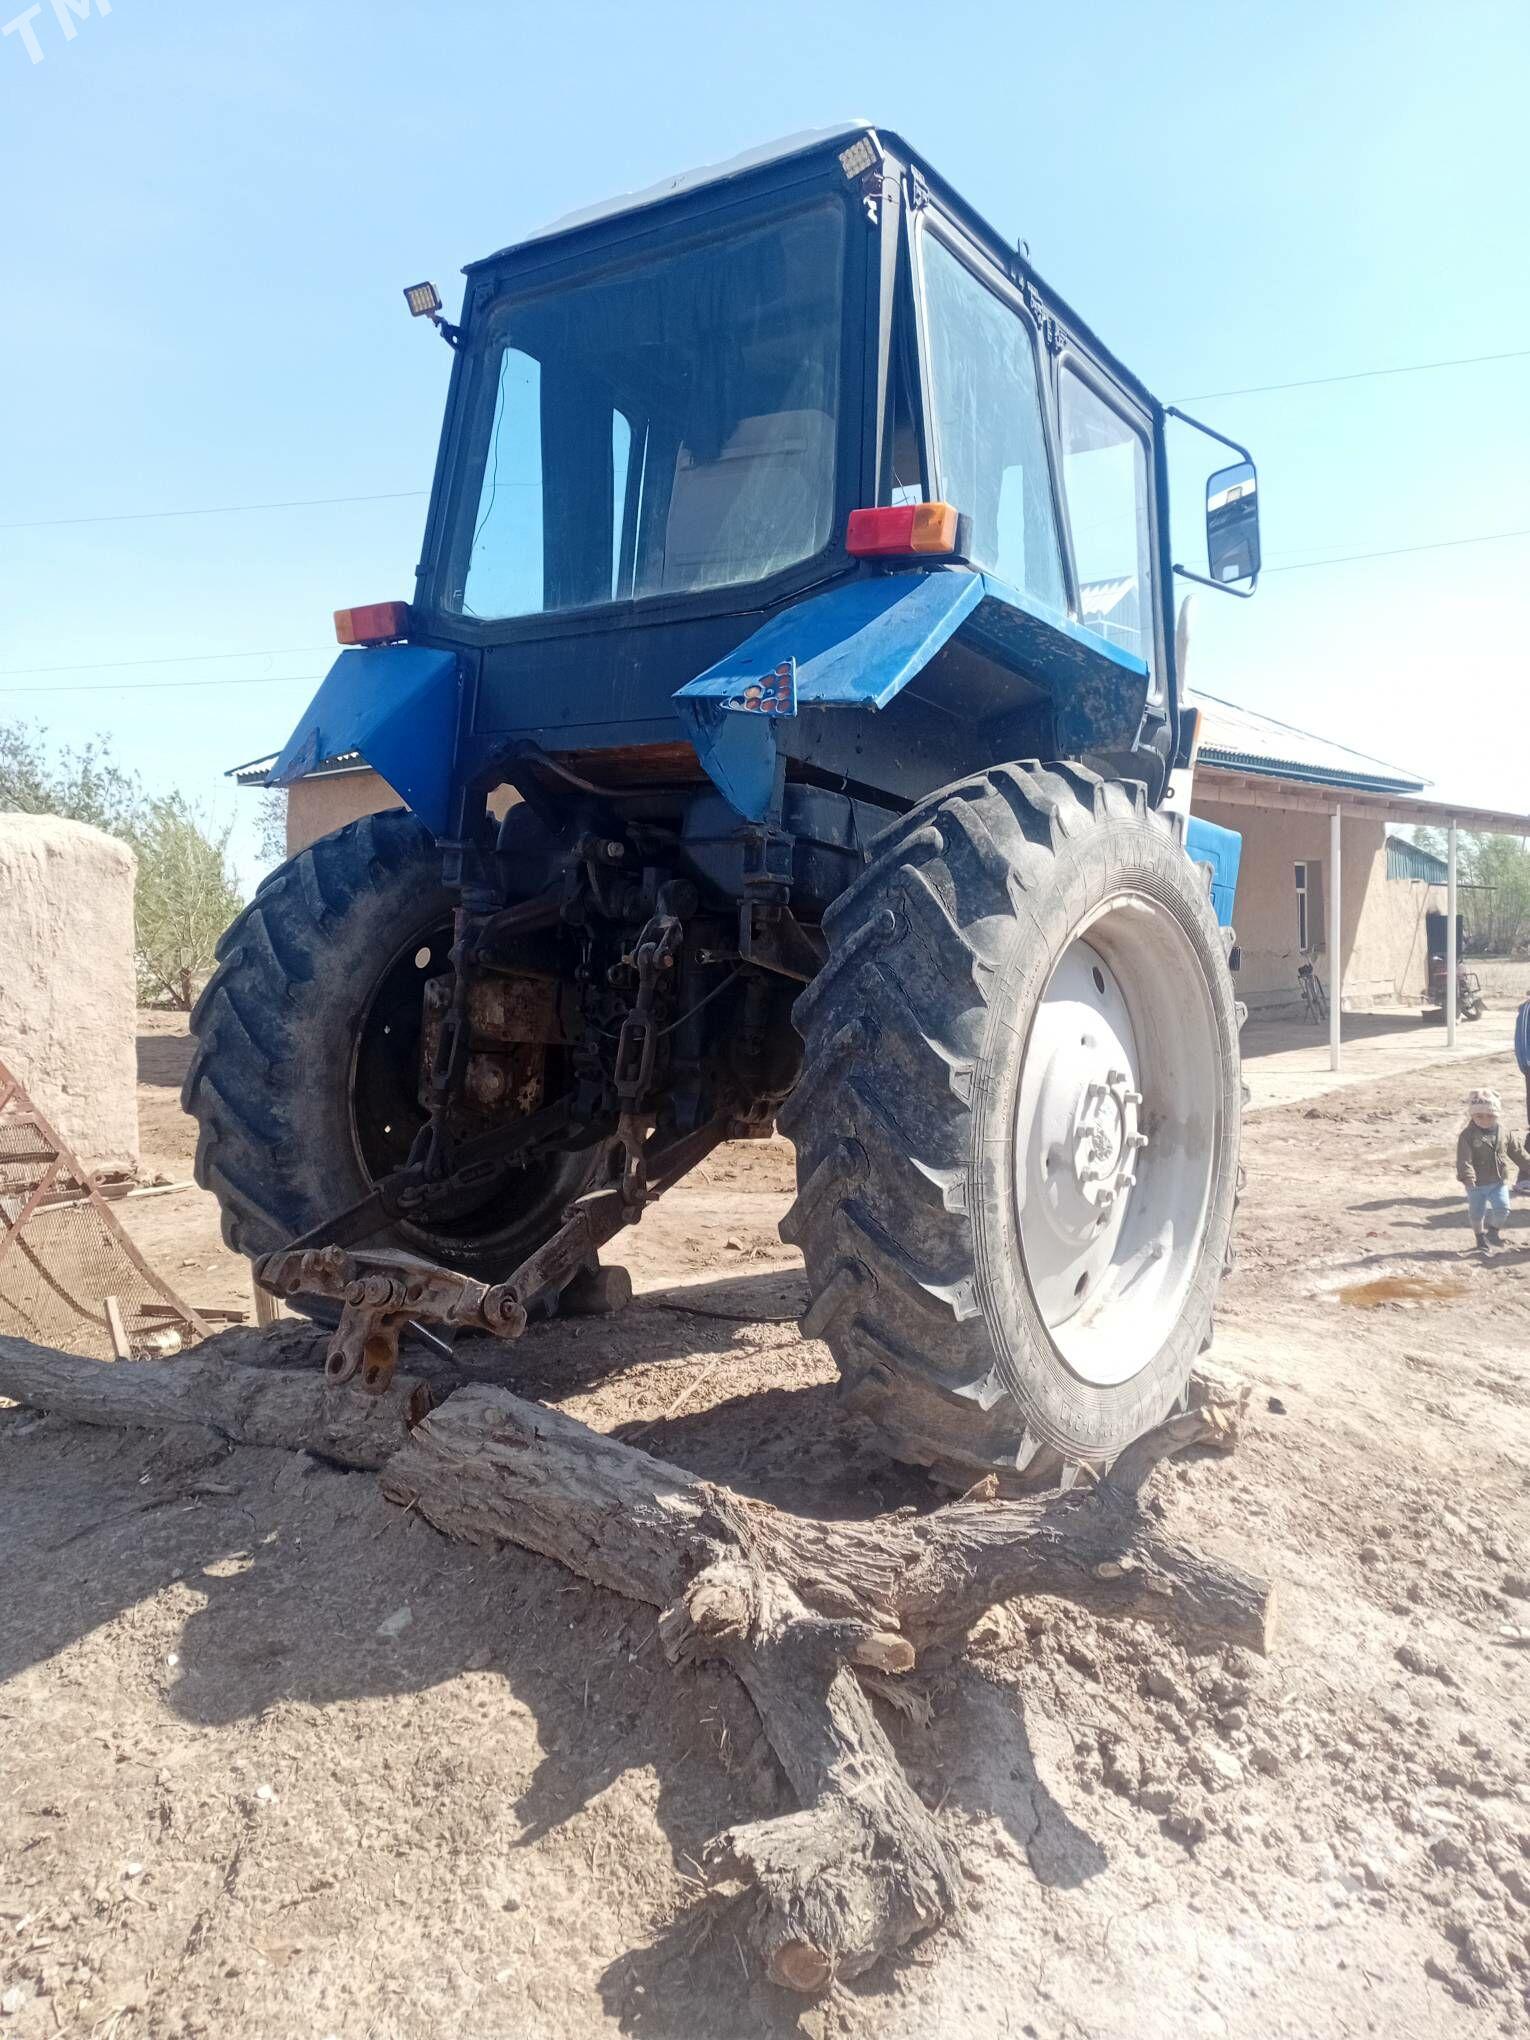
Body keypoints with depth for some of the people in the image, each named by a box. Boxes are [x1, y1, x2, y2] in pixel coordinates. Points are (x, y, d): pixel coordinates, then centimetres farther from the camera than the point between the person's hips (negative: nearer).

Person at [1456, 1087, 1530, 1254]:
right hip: (1476, 1184, -3)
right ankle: (1481, 1238, 27)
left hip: (1499, 1181, 3)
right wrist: (1467, 1176, -35)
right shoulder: (1468, 1135, -15)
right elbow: (1464, 1158, -23)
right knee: (1477, 1213, 5)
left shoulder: (1504, 1133, 0)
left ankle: (1493, 1229, 27)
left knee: (1502, 1210, -3)